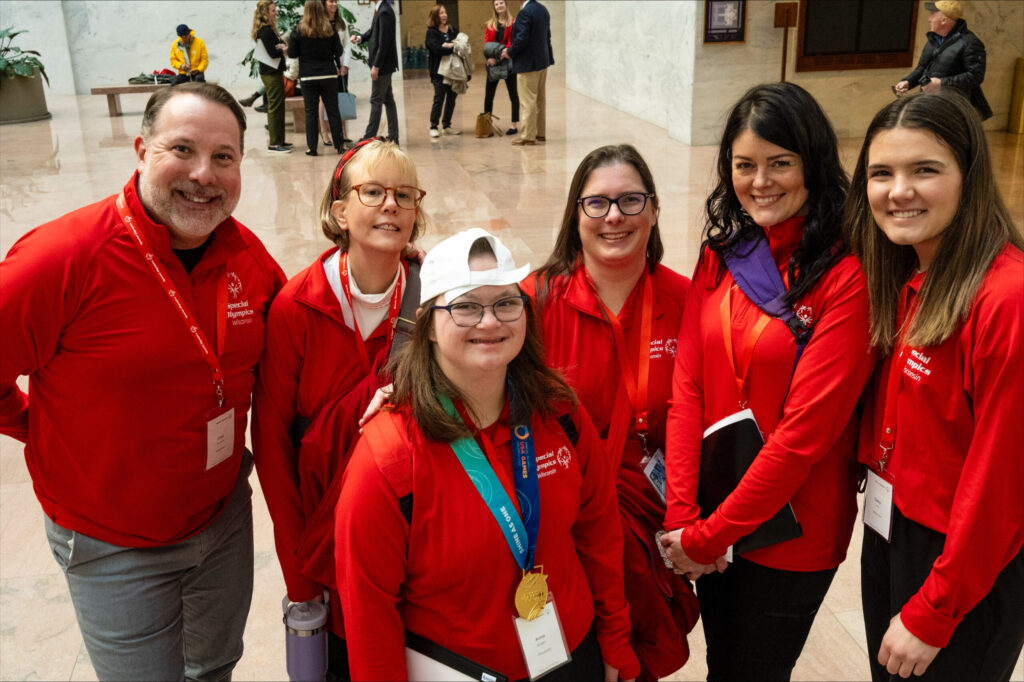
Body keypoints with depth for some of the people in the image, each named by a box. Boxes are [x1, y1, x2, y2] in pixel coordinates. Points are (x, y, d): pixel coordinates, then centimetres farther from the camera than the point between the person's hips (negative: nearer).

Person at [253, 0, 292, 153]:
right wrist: (286, 48, -11)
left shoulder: (269, 29, 16)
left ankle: (279, 141, 21)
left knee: (278, 106, 14)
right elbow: (272, 53, -21)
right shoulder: (265, 31, -15)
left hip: (274, 72, 10)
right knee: (275, 107, -8)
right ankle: (274, 144, -6)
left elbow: (277, 46, 12)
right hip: (271, 73, -10)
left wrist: (281, 46, -9)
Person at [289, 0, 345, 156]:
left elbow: (292, 54, -2)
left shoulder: (299, 31, -4)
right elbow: (338, 51, 3)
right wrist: (338, 67, 23)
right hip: (329, 74, 1)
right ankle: (339, 145, 9)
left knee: (311, 112, 3)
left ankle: (312, 148, 4)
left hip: (308, 77, -1)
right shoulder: (330, 29, -1)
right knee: (333, 110, 7)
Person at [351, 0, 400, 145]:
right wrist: (360, 38, 1)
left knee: (376, 100, -3)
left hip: (383, 63, -9)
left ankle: (369, 137, 2)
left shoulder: (384, 12, -20)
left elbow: (383, 43, -22)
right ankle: (393, 137, 18)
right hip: (383, 64, 9)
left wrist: (376, 66, -20)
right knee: (388, 100, 12)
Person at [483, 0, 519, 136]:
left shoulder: (513, 23, -1)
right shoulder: (490, 24, 12)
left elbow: (512, 42, -9)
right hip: (492, 63, 4)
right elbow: (486, 41, 3)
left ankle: (515, 125, 7)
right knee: (488, 94, 4)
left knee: (513, 93, 3)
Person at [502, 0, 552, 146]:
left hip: (528, 64, -9)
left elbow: (521, 39, -22)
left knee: (528, 101, -3)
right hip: (543, 62, 9)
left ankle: (528, 136, 1)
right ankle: (540, 133, 22)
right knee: (540, 99, 15)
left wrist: (509, 52, -6)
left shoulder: (525, 12, -19)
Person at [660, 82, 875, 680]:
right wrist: (682, 516, -10)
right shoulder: (721, 255, 1)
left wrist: (708, 536, -15)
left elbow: (806, 429, -20)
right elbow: (688, 388, -2)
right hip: (711, 523, 5)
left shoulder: (847, 274, -17)